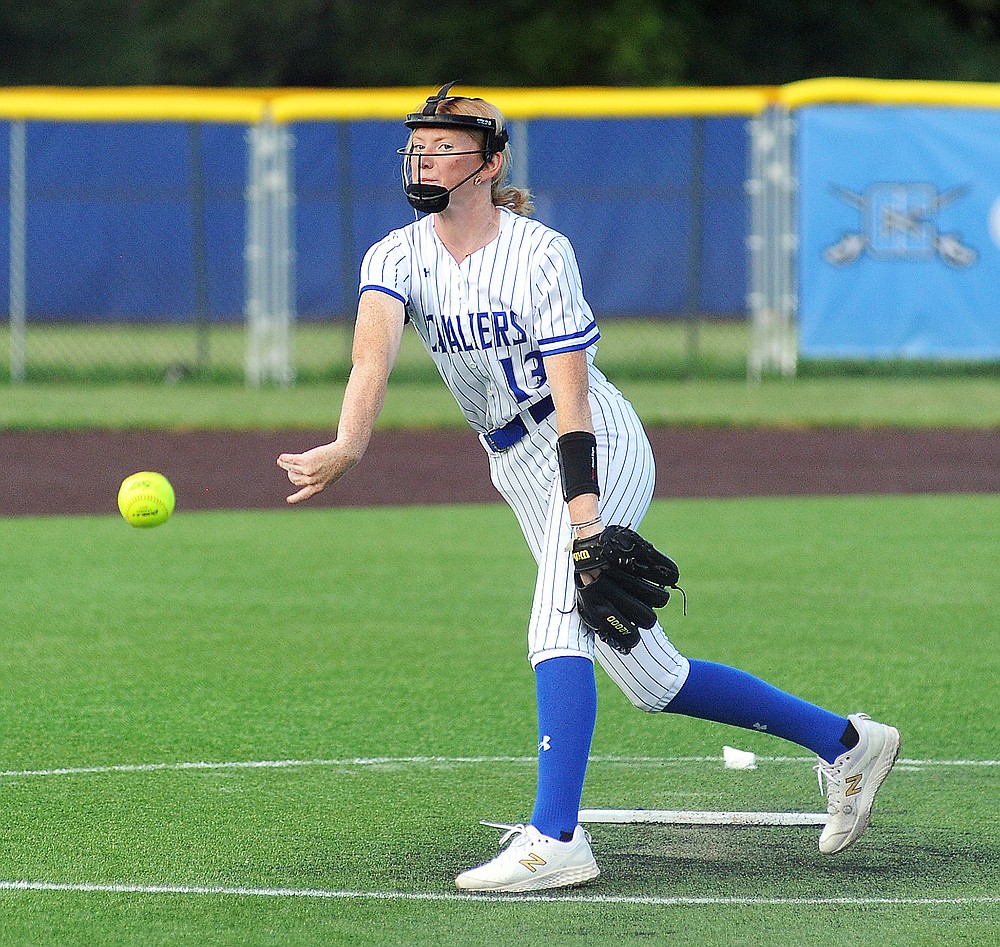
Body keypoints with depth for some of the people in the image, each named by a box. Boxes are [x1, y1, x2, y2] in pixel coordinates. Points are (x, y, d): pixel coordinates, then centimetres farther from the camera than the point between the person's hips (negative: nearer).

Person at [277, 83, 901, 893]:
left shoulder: (541, 253, -13)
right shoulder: (397, 257, -1)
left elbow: (570, 394, -20)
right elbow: (375, 349, -23)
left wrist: (584, 508, -32)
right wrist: (348, 446, -42)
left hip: (595, 449, -6)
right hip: (517, 470, 6)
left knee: (556, 628, -26)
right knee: (649, 676, 9)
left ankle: (556, 839, -31)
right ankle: (843, 742, 21)